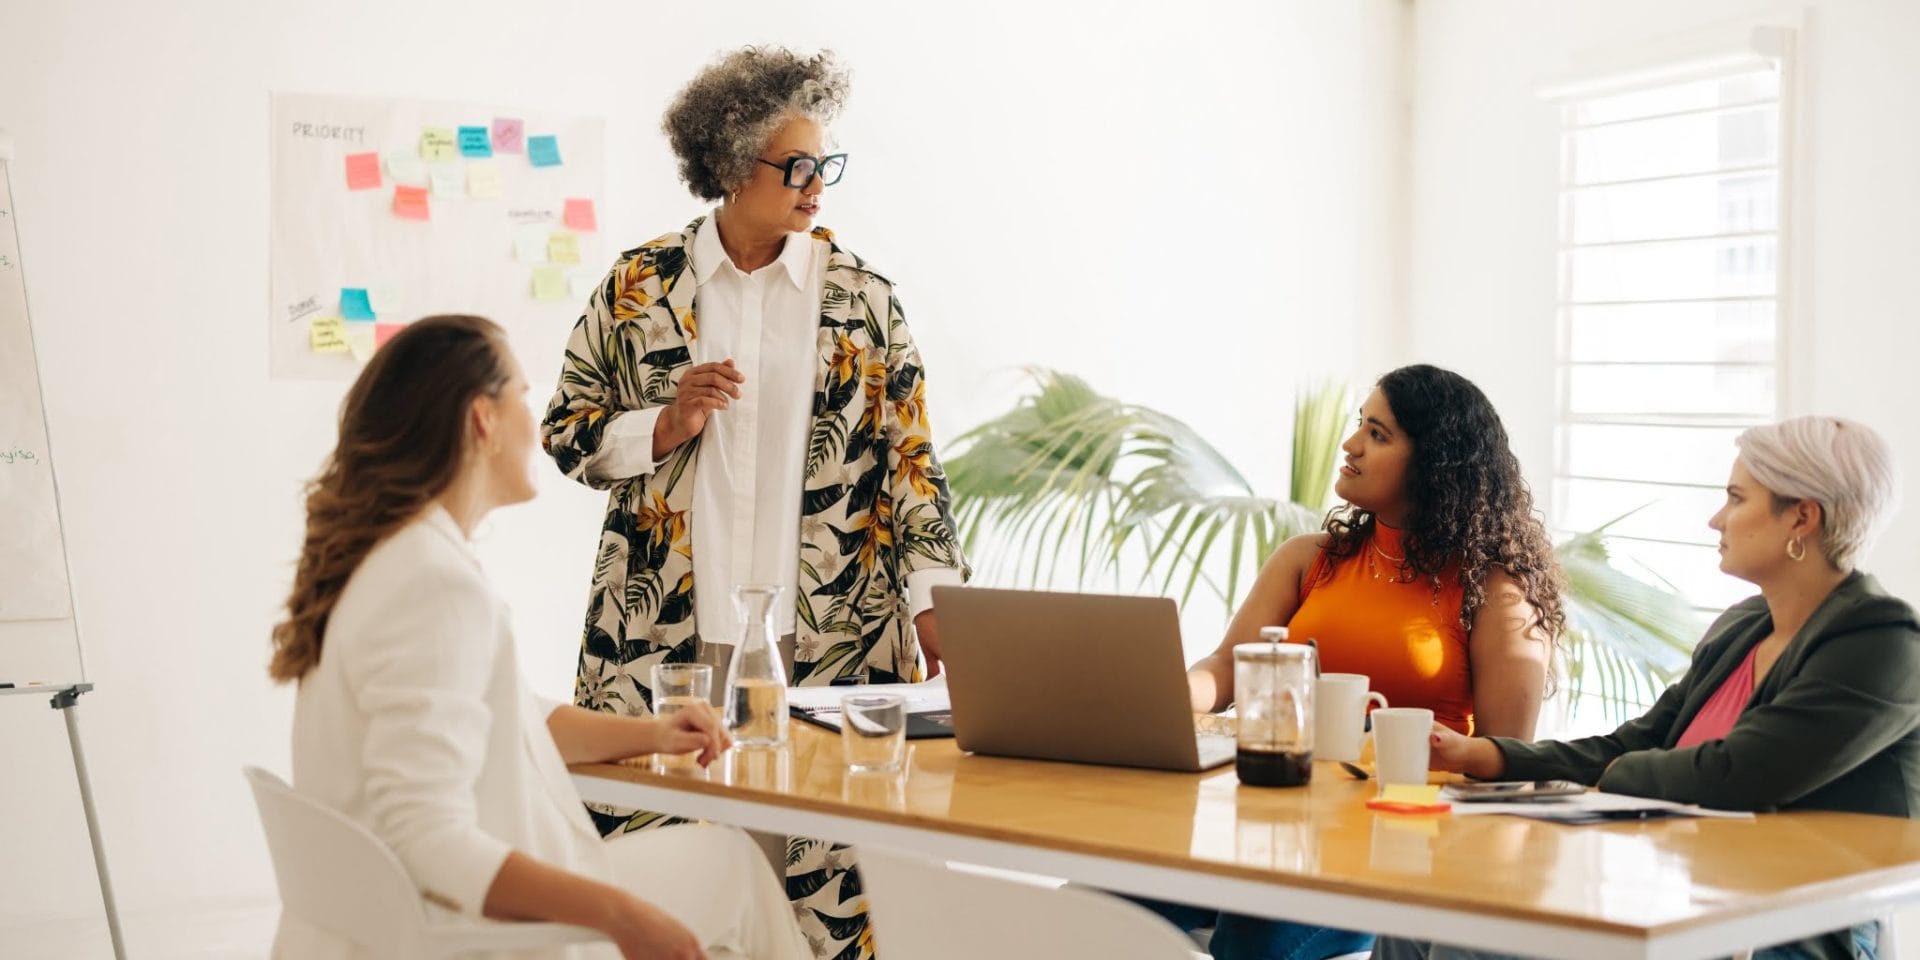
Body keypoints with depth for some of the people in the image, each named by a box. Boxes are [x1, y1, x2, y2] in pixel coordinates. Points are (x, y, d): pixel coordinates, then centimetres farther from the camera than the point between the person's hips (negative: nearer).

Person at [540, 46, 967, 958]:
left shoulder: (859, 295, 5)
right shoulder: (639, 285, 4)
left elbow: (910, 455, 5)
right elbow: (565, 431, 10)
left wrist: (933, 597, -3)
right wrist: (668, 424, -8)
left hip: (831, 639, 0)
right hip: (663, 638, 0)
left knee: (831, 861, -4)